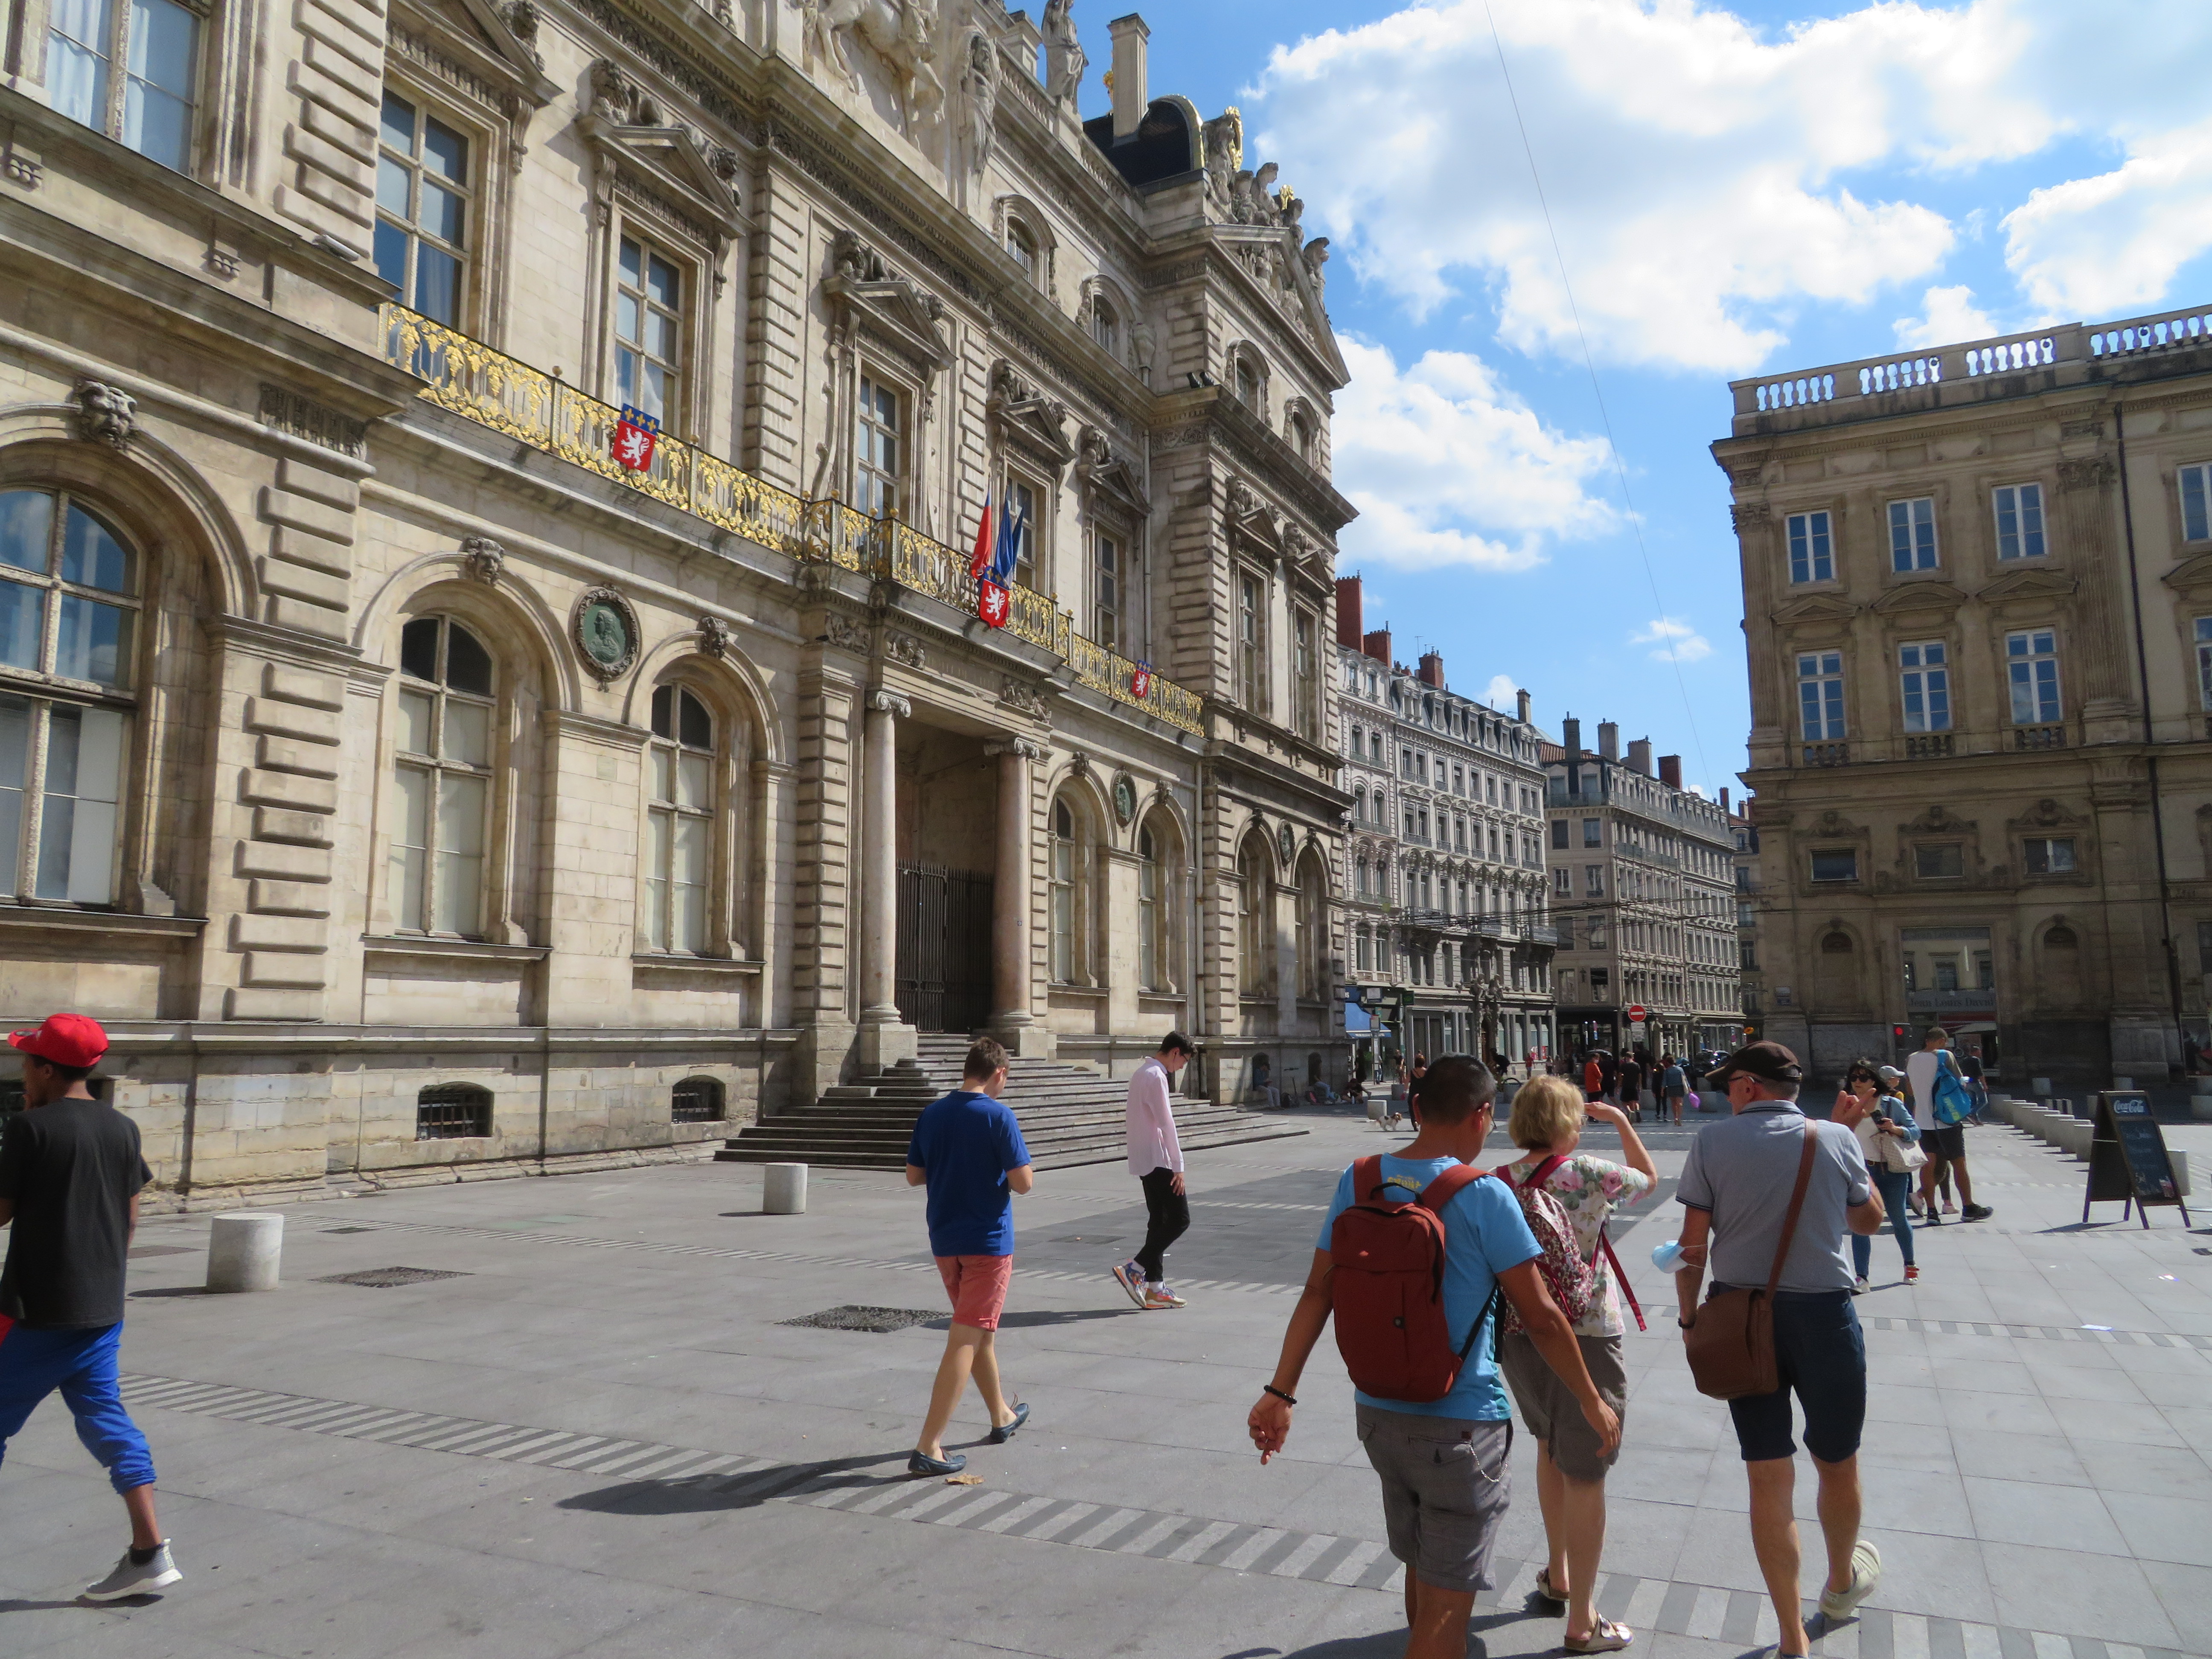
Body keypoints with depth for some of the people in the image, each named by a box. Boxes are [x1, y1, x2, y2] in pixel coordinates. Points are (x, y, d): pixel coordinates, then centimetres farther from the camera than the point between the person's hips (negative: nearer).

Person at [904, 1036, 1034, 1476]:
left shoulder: (931, 1115, 3)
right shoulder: (998, 1116, -15)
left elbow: (914, 1176, 9)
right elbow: (1023, 1182, -16)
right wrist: (1023, 1166, 5)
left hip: (944, 1241, 7)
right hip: (988, 1240, -7)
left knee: (979, 1331, 22)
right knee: (966, 1340, -3)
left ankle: (1002, 1417, 39)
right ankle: (928, 1448, -7)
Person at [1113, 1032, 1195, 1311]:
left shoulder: (1143, 1073, 16)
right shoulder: (1156, 1077, -15)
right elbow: (1166, 1123, -18)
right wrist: (1178, 1166, -17)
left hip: (1144, 1160, 10)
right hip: (1157, 1160, -10)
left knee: (1159, 1221, 11)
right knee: (1179, 1219, -7)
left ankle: (1154, 1289, 12)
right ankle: (1133, 1269, -8)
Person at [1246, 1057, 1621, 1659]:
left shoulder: (1359, 1181, -2)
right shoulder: (1484, 1196, -16)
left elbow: (1317, 1292, -1)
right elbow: (1541, 1318, -12)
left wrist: (1280, 1392, 3)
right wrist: (1593, 1403, 2)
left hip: (1377, 1414, 6)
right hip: (1459, 1425, -5)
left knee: (1422, 1573, 25)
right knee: (1447, 1600, 6)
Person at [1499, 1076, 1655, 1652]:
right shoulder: (1589, 1173, -14)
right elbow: (1649, 1178, 7)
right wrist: (1621, 1121, 18)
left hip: (1518, 1337, 5)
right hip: (1585, 1338, -5)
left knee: (1550, 1448, 28)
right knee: (1585, 1477, 6)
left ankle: (1558, 1576, 44)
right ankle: (1582, 1625, 17)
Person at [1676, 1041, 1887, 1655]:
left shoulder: (1713, 1142, -6)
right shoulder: (1835, 1139, -5)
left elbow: (1693, 1244, -6)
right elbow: (1870, 1219, 12)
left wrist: (1690, 1315, 7)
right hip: (1823, 1312, 0)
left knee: (1768, 1476, 9)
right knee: (1837, 1463, 23)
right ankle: (1842, 1584, 48)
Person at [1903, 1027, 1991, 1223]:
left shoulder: (1911, 1060, 6)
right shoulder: (1944, 1056, -10)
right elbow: (1960, 1082, -4)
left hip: (1923, 1121, 4)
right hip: (1947, 1121, -4)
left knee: (1928, 1165, 5)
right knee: (1959, 1164, 8)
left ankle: (1931, 1211, 2)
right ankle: (1968, 1208, 18)